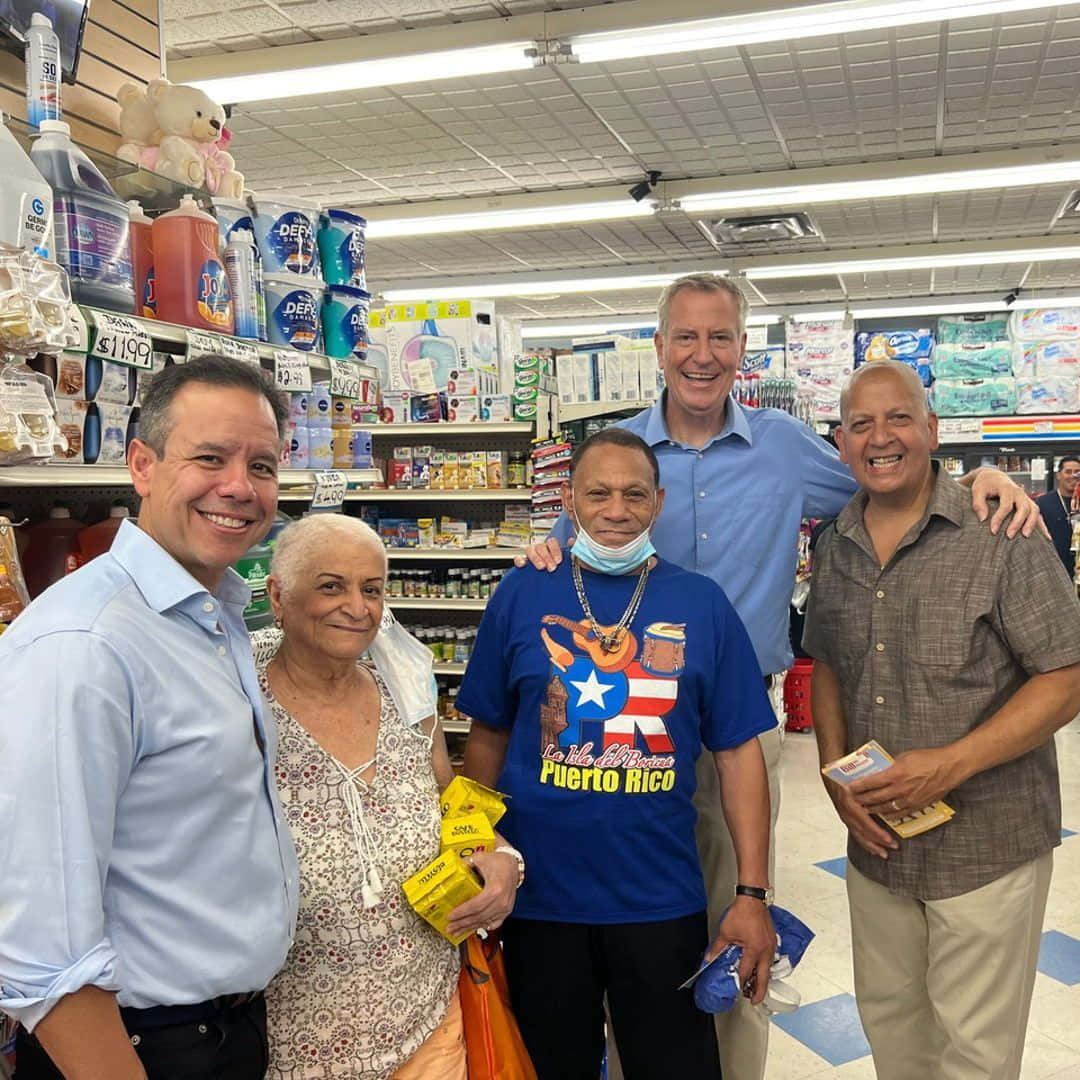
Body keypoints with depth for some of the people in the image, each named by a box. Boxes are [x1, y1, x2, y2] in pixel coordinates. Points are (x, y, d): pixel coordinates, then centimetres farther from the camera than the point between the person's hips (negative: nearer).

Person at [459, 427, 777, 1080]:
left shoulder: (701, 604, -2)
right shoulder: (522, 595, -3)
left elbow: (738, 754, -1)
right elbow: (488, 738, 3)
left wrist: (754, 894, -6)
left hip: (665, 902, 0)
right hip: (539, 900, 0)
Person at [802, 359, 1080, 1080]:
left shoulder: (1003, 535, -13)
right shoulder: (835, 548, 4)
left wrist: (948, 765, -21)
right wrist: (836, 773, -2)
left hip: (987, 847, -5)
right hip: (876, 841, 5)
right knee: (889, 1018, 21)